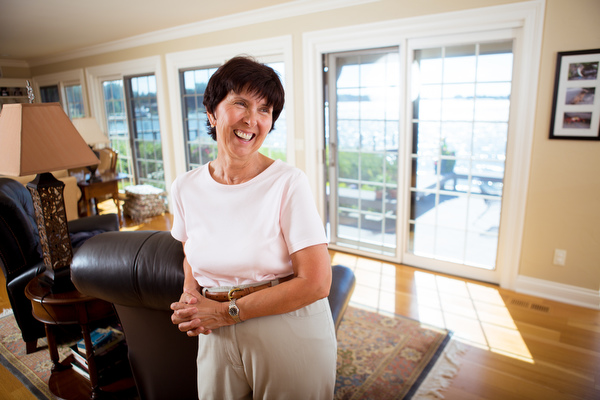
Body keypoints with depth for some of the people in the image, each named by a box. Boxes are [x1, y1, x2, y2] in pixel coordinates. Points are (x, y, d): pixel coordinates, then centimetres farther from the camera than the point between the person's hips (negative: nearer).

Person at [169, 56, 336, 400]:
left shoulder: (289, 183, -18)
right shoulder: (185, 188, -3)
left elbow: (316, 283, -19)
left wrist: (226, 312, -16)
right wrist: (190, 291, -6)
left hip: (291, 332, -3)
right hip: (218, 337, 4)